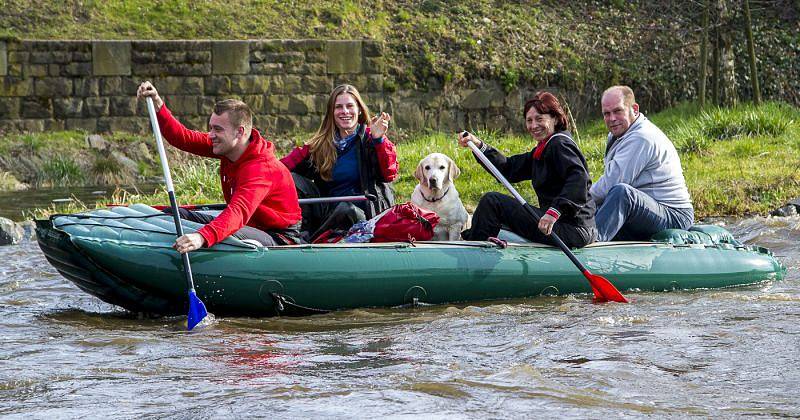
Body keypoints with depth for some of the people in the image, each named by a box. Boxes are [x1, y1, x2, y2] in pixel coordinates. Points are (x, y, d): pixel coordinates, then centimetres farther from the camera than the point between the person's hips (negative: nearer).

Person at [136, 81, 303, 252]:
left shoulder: (261, 168, -32)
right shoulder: (228, 146, -4)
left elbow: (239, 212, -47)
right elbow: (183, 138, -5)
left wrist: (202, 237, -63)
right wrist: (157, 105, -18)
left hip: (280, 239, -9)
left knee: (230, 236, -39)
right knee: (176, 215, 4)